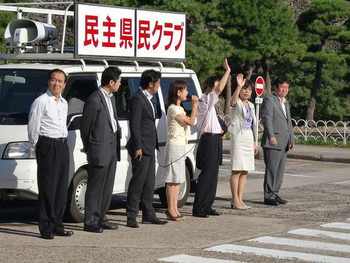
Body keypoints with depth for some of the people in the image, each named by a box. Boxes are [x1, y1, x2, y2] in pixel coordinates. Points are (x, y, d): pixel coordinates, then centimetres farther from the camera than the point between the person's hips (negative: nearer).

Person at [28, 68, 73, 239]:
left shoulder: (64, 103, 16)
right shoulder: (41, 102, -7)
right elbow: (33, 126, -6)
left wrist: (64, 142, 16)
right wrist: (37, 147, 1)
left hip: (62, 146, 7)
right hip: (48, 146, -7)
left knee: (62, 188, 9)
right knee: (47, 187, -7)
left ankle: (57, 224, 17)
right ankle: (46, 228, -4)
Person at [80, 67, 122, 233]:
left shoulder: (111, 98, 14)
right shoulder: (94, 100, -15)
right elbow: (85, 126, -10)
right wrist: (88, 147, -2)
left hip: (112, 149, 9)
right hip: (100, 150, -9)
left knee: (107, 187, 14)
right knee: (95, 187, -3)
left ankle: (100, 218, 23)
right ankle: (90, 222, 2)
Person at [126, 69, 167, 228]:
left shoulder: (148, 100, 17)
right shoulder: (138, 99, -13)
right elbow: (134, 125, -17)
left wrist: (153, 145, 16)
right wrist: (138, 147, -20)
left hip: (149, 149, 10)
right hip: (141, 149, -10)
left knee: (149, 183, 12)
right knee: (138, 183, -8)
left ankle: (148, 215, 18)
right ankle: (131, 217, -4)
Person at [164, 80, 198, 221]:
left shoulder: (179, 108, 18)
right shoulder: (173, 109, -14)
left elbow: (190, 121, 14)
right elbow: (190, 121, -16)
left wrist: (195, 106, 9)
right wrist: (194, 105, -8)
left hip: (181, 145, 10)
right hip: (175, 145, -10)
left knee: (177, 178, 10)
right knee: (173, 179, -8)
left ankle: (174, 209, 12)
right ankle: (171, 209, -7)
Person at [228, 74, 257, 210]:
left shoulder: (251, 105, 16)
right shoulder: (237, 103, -6)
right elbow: (233, 101, -32)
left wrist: (254, 142, 19)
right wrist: (238, 86, -47)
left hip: (248, 138, 7)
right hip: (238, 137, -7)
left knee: (244, 171, 7)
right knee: (237, 170, -8)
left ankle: (240, 199, 12)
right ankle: (235, 201, -6)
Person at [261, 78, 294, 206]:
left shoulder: (286, 103, 22)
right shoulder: (269, 100, -5)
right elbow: (266, 118, -15)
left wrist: (291, 138, 17)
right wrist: (271, 136, -24)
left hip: (283, 143, 8)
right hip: (273, 142, -8)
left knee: (280, 170, 9)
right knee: (271, 170, -7)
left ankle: (275, 194, 16)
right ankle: (268, 196, -4)